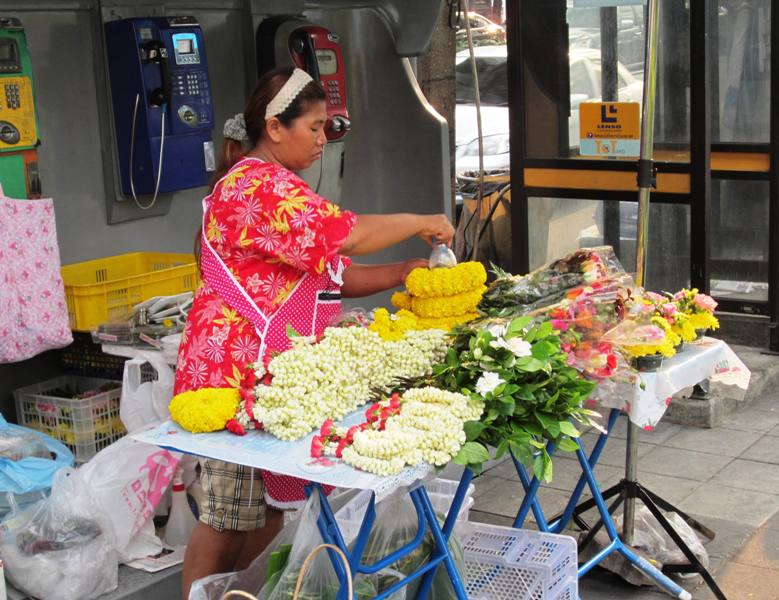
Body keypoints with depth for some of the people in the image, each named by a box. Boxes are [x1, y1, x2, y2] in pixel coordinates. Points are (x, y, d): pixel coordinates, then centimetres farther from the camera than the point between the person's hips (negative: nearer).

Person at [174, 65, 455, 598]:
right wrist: (421, 223, -7)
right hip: (237, 375, -10)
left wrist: (403, 272, 5)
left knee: (267, 512, 13)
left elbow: (333, 275, 19)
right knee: (229, 520, -2)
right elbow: (347, 235, -22)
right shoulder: (257, 185, -14)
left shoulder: (280, 188, 21)